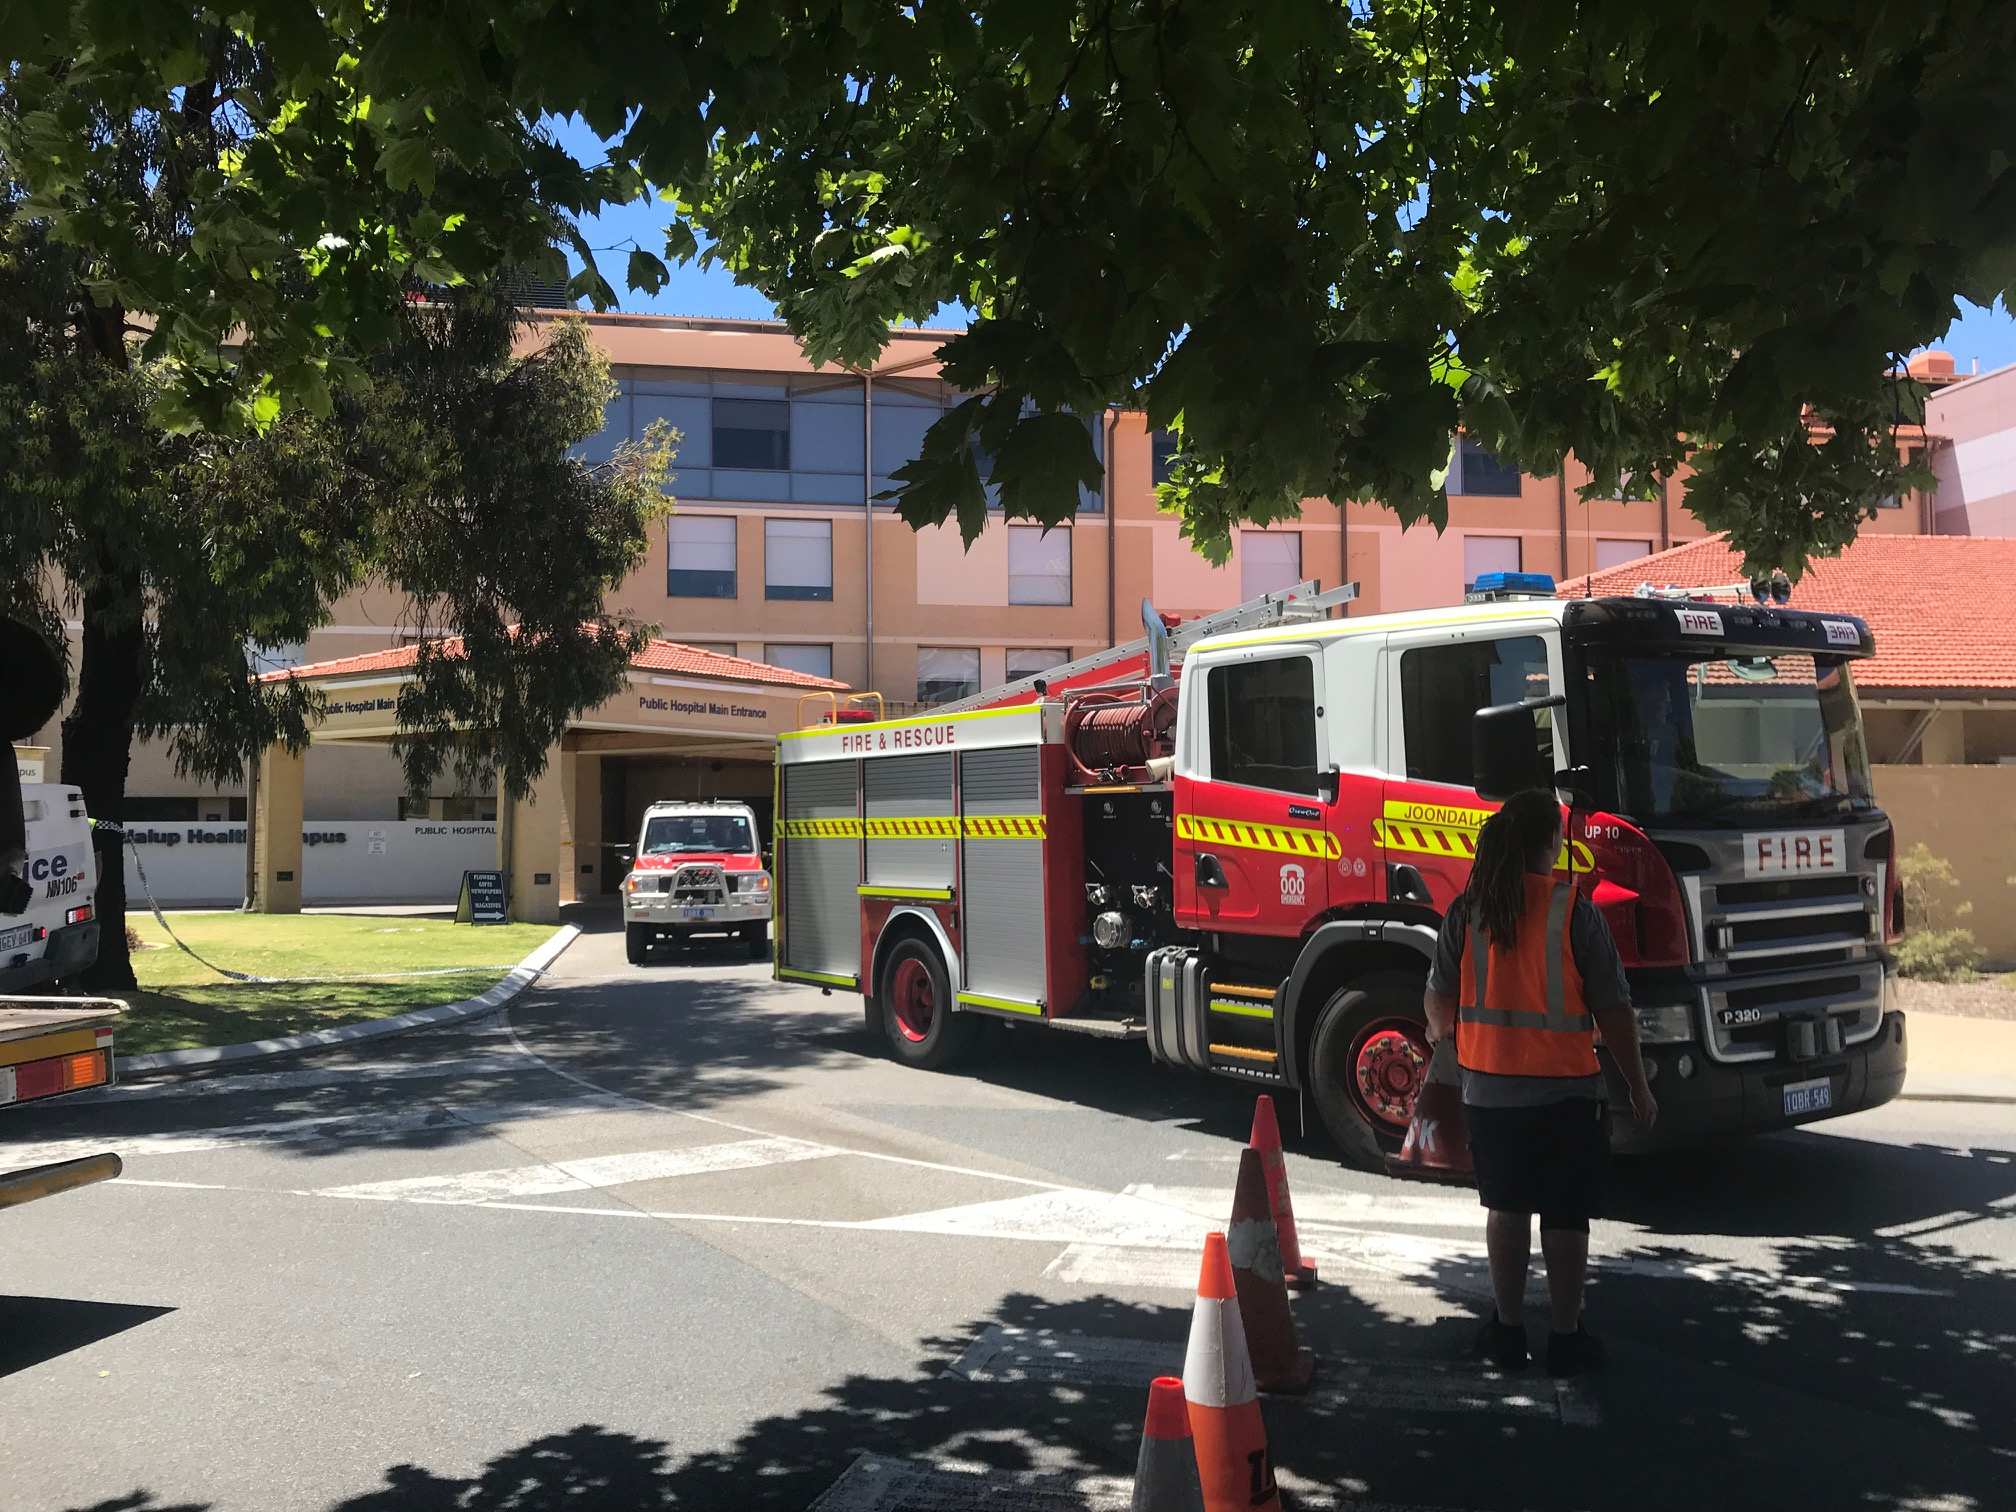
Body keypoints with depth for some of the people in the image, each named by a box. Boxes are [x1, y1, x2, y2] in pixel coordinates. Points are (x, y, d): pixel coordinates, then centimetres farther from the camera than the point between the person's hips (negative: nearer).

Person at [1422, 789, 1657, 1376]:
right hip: (1565, 1091, -3)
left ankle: (1508, 1331, 22)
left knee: (1507, 1210, 14)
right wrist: (1639, 1087, 3)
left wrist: (1441, 1034, 26)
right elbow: (1613, 1011, -8)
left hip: (1489, 1089, 3)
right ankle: (1566, 1339, 16)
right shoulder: (1576, 913, -11)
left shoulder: (1468, 910, -4)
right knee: (1565, 1217, 9)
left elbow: (1441, 999, 3)